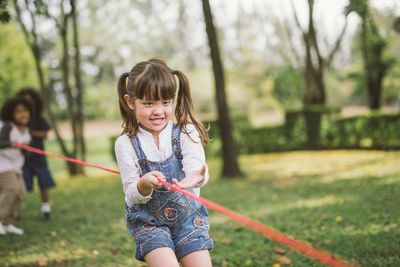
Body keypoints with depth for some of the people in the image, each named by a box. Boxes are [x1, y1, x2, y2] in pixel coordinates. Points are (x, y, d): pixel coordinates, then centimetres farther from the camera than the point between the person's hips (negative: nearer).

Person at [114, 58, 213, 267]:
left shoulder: (186, 132, -8)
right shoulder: (126, 143, -10)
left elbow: (196, 167, -24)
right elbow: (132, 196, -10)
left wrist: (197, 177, -49)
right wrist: (144, 184, -33)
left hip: (187, 215, 1)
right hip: (148, 221, -1)